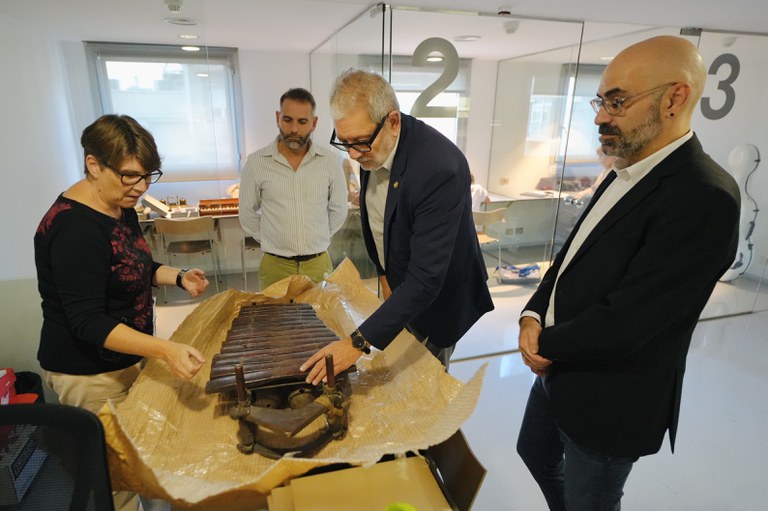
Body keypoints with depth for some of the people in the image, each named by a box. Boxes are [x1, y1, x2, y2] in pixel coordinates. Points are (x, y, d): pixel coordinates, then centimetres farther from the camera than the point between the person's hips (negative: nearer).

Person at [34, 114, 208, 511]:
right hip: (89, 374, -8)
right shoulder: (74, 227, -26)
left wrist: (179, 277, -1)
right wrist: (164, 350, -40)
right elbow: (88, 323, -28)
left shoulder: (122, 208, 2)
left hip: (127, 356, 8)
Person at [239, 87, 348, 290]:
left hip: (319, 264, 1)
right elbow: (248, 214, 5)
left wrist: (317, 240, 10)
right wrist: (273, 242, 7)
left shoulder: (329, 161, -4)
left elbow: (338, 210, 7)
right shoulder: (256, 162, -6)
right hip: (275, 266, -1)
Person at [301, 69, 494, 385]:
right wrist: (384, 272, 7)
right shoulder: (371, 146, -11)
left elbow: (426, 279, -36)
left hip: (436, 296, -6)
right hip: (397, 284, 7)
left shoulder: (439, 167, -36)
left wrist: (359, 341, -36)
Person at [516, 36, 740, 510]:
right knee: (535, 453, 29)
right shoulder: (626, 175, 4)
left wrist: (546, 345, -13)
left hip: (609, 400, -8)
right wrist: (533, 315, -8)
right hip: (560, 371, 9)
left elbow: (625, 321, -29)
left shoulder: (704, 196, -26)